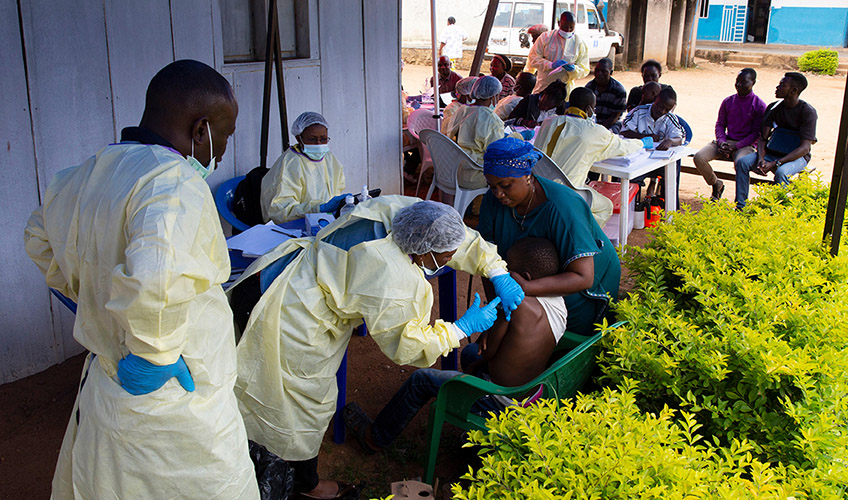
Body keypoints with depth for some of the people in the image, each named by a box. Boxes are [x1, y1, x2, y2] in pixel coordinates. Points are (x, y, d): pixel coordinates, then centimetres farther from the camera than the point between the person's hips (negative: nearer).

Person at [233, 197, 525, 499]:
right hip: (296, 329, -9)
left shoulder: (400, 209, -15)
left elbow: (463, 239, 0)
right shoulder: (394, 287, -36)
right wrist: (465, 327, -16)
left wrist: (499, 274, -5)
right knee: (307, 405, 13)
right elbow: (405, 347, -18)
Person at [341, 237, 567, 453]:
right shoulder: (560, 305, -5)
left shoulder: (517, 303, -30)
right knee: (469, 352, 30)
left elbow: (489, 352, -19)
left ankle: (375, 437, 28)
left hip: (499, 403, -8)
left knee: (422, 379, 6)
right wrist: (490, 329, -3)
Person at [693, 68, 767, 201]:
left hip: (746, 145, -4)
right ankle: (716, 184, 6)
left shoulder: (759, 105, -2)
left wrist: (736, 146, -16)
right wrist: (721, 141, -8)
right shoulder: (728, 101, 11)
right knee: (699, 157, -21)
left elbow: (757, 133, -5)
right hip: (725, 141, 4)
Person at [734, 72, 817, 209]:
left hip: (797, 157, -5)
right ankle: (740, 207, -19)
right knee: (742, 162, -19)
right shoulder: (774, 108, 1)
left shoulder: (808, 112, -14)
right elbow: (763, 137, 1)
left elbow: (805, 147, -19)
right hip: (772, 152, 5)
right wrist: (761, 159, -21)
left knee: (781, 172, -38)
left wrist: (775, 164, -28)